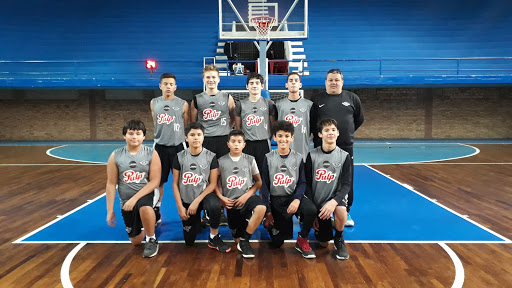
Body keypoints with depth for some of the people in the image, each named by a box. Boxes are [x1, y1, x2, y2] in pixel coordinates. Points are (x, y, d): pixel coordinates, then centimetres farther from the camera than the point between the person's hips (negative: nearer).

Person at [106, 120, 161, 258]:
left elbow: (155, 181, -14)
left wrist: (135, 198, -22)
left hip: (146, 195, -3)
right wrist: (110, 210, -2)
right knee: (135, 241, 9)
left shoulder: (151, 154, -10)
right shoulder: (115, 156, -4)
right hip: (126, 201, 3)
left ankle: (152, 240, -12)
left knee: (144, 208, -40)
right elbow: (111, 184, -1)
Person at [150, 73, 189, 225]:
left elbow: (187, 127, 6)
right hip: (160, 146, 2)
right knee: (158, 181, 8)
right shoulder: (154, 103, 6)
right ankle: (156, 213, 22)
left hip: (178, 146, -2)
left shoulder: (183, 104, -1)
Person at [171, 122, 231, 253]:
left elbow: (213, 183, -9)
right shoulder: (180, 157, -4)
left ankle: (214, 238, -14)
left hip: (204, 194, -2)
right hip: (186, 200, 2)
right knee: (189, 241, 6)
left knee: (215, 205, -40)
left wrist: (197, 201, -18)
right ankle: (197, 221, 40)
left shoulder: (211, 157, -8)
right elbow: (175, 184, -1)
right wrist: (180, 207, -6)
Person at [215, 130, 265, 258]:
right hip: (230, 203, 1)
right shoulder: (221, 161, 3)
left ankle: (244, 240, -18)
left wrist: (246, 195, -10)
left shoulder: (250, 160, 3)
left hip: (247, 198, 0)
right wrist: (221, 197, -8)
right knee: (237, 239, 0)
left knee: (261, 208, -36)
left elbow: (258, 181, 5)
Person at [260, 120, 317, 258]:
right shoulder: (268, 158, -1)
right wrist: (267, 211, -5)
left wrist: (297, 199, -20)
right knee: (278, 242, -1)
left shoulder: (298, 158, 1)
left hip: (293, 196, 1)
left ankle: (302, 241, -6)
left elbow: (302, 182, 0)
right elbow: (264, 185, -1)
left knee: (311, 210, -33)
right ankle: (269, 222, 34)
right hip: (275, 199, 0)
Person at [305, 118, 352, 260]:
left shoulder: (344, 156, -6)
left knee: (340, 211, -36)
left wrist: (334, 201, -29)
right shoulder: (312, 156, -7)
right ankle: (326, 225, 37)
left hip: (336, 196, 0)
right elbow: (307, 184, -5)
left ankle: (339, 239, -5)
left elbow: (346, 184, -10)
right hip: (317, 202, 1)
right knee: (323, 243, 1)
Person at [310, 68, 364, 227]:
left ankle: (345, 212, 22)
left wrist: (347, 132, 12)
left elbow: (359, 119, 15)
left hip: (346, 147, 1)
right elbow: (309, 121, 9)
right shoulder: (316, 99, 2)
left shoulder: (352, 98, 6)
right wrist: (318, 135, 5)